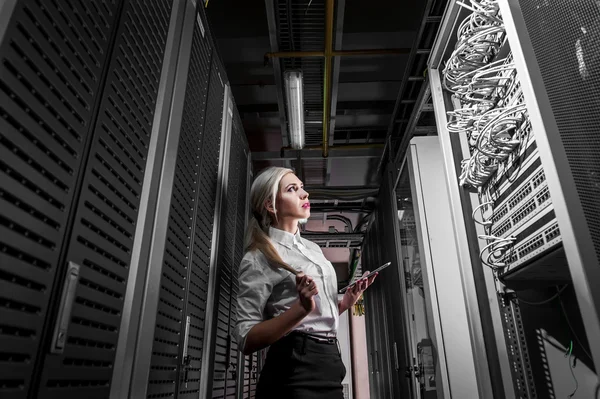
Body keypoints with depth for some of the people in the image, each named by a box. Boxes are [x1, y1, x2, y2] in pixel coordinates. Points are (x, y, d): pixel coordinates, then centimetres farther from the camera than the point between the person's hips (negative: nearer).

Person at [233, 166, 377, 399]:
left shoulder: (313, 249, 11)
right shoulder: (260, 257, -10)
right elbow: (246, 340, -15)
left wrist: (347, 301, 1)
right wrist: (302, 308, -27)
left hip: (329, 364, 7)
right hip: (294, 371, -7)